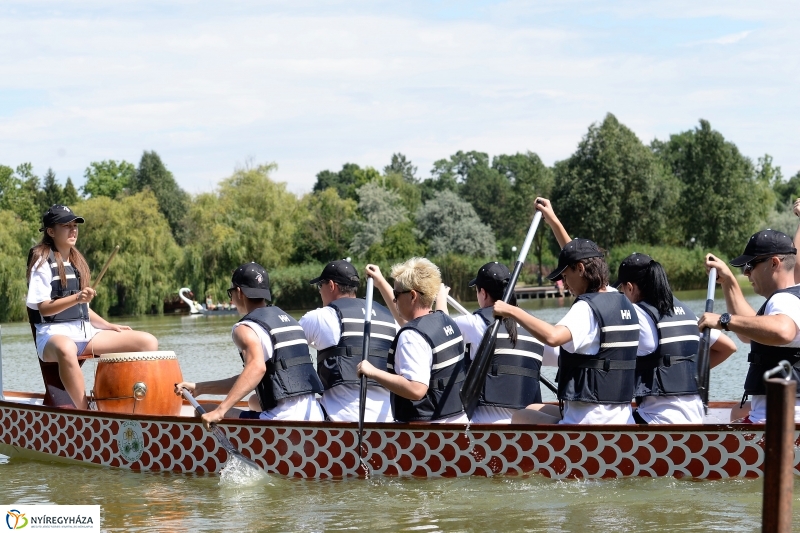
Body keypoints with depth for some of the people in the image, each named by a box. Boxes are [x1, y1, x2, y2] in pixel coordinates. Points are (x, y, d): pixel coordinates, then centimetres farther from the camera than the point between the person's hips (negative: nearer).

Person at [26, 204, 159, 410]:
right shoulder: (42, 260, -4)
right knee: (66, 350, -46)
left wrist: (109, 326, 9)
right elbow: (43, 308, -12)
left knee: (148, 342, -7)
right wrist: (76, 297, -25)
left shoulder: (77, 261, 18)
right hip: (54, 333, -7)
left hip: (84, 332, 8)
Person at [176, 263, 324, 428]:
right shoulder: (286, 318, 21)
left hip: (283, 419, -8)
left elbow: (256, 368, -27)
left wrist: (220, 411, -31)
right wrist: (199, 388, 23)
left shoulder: (245, 329, -5)